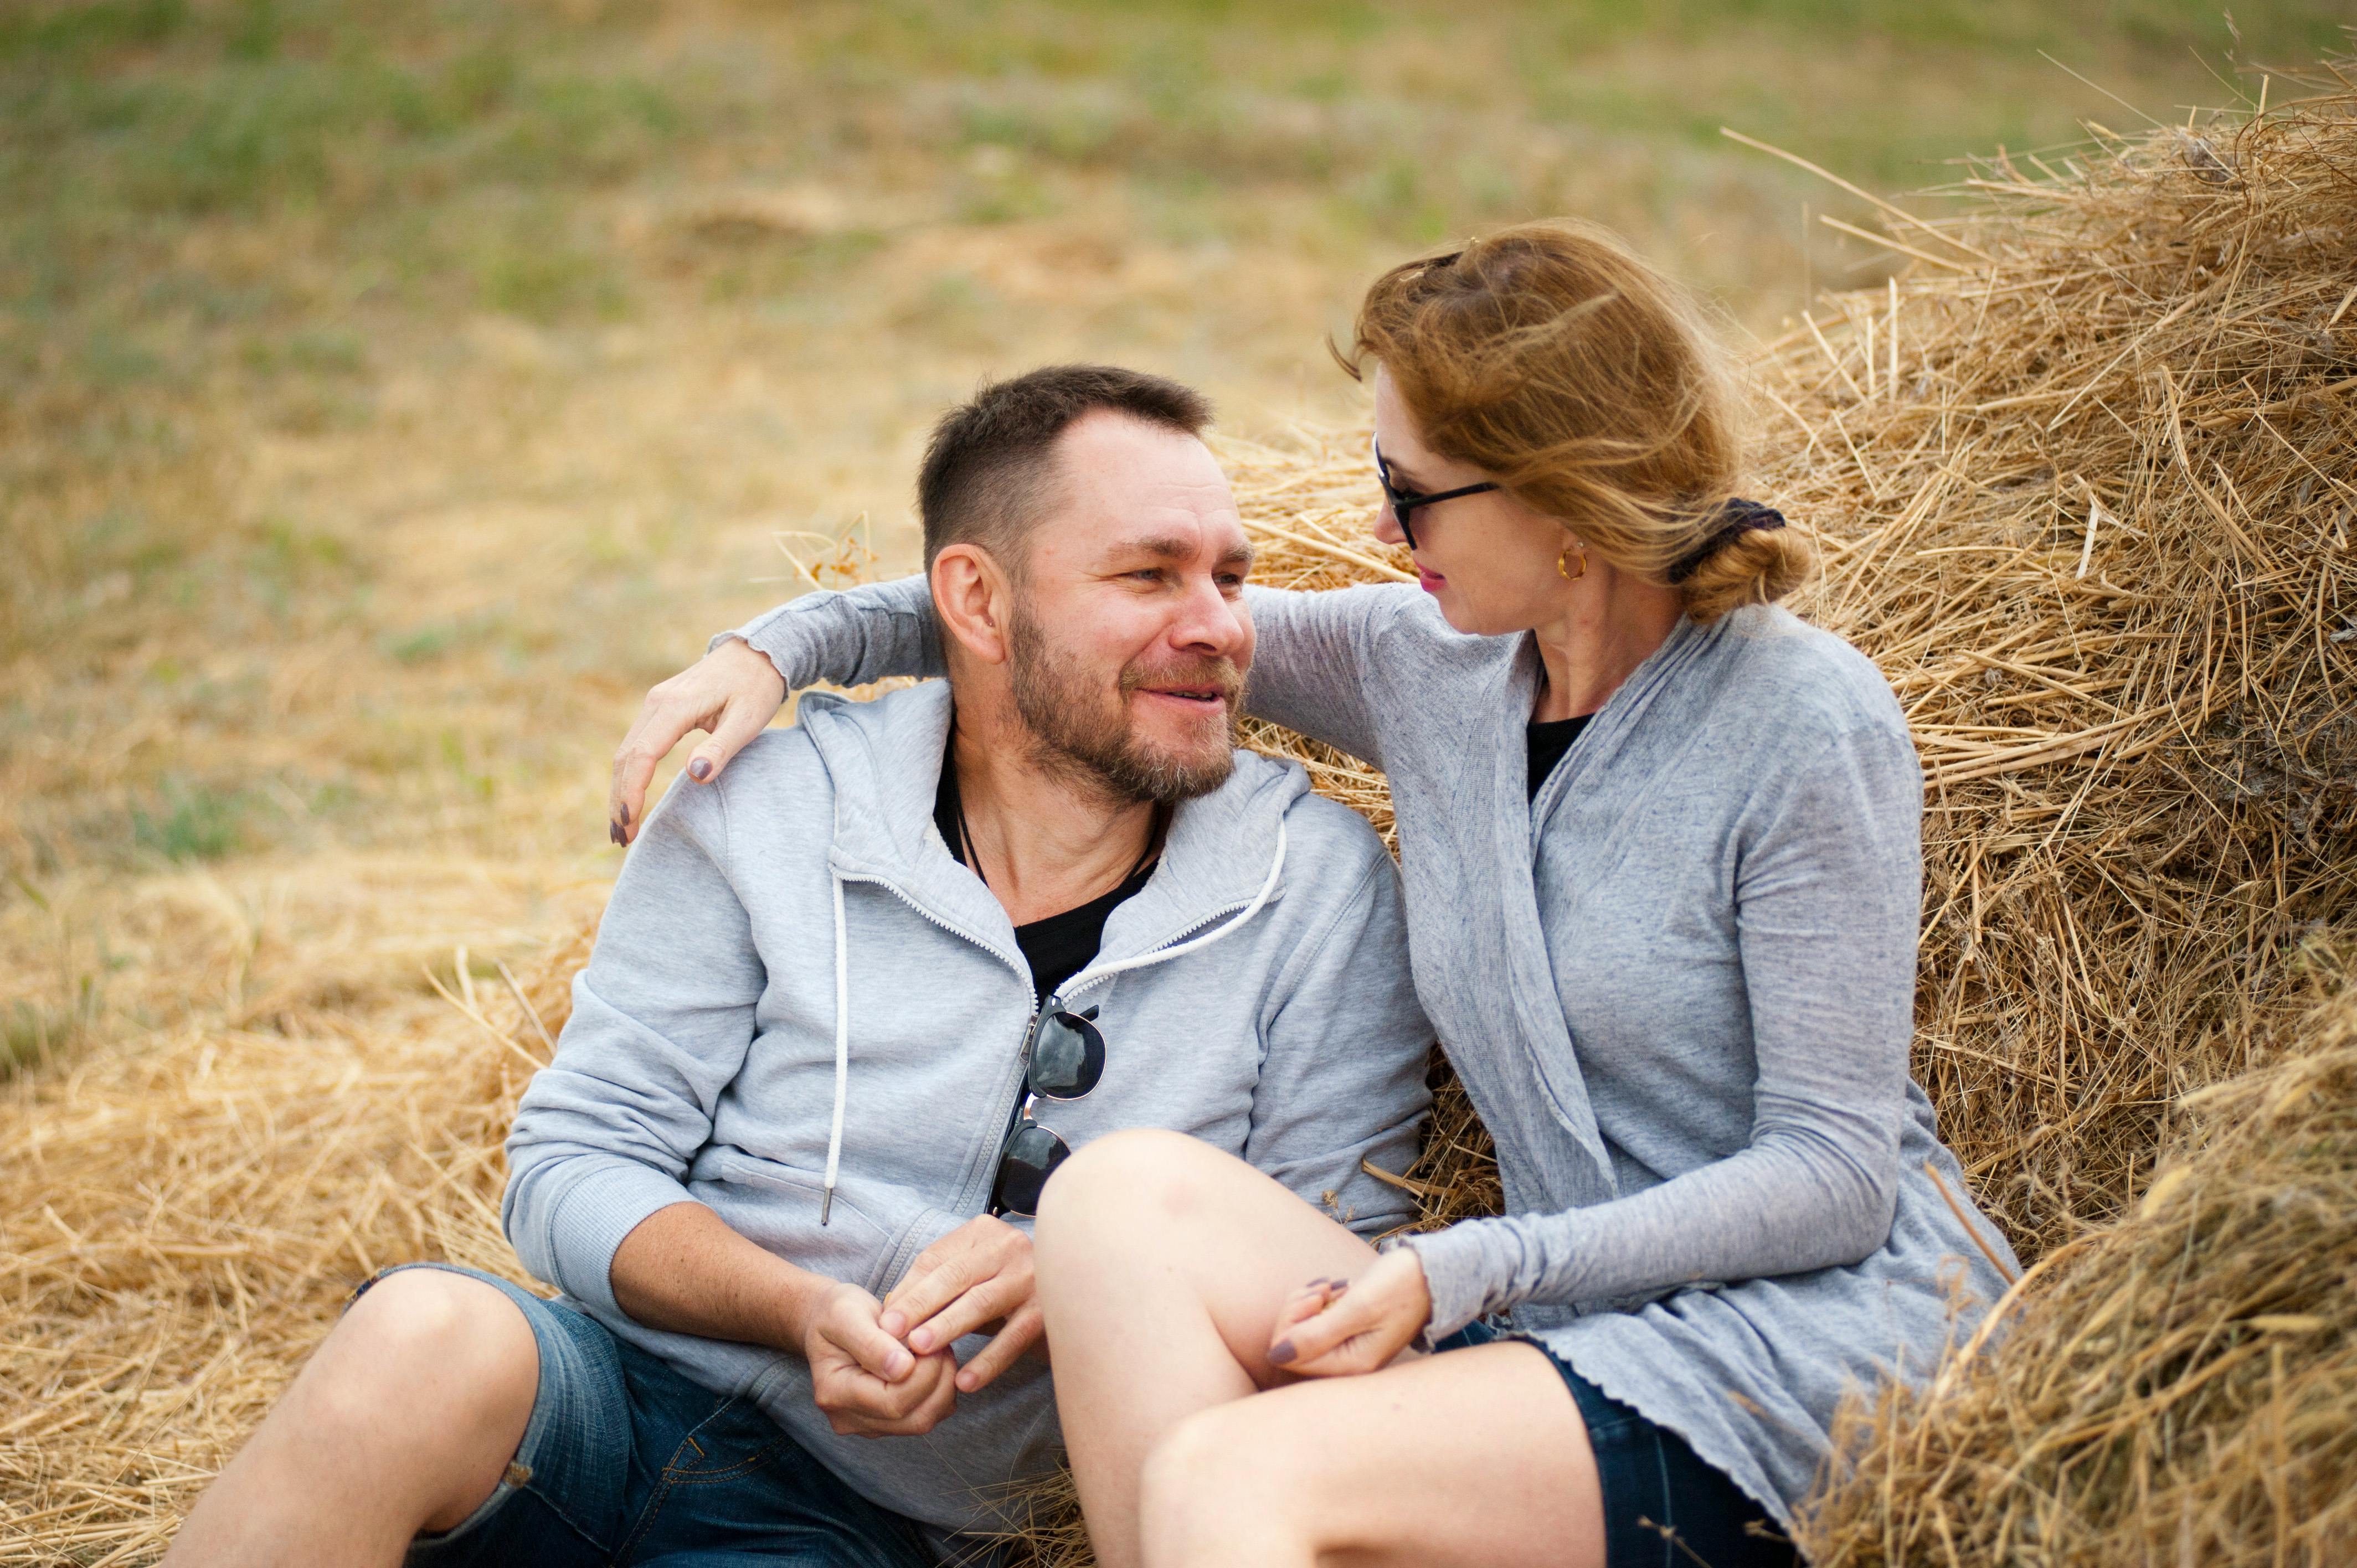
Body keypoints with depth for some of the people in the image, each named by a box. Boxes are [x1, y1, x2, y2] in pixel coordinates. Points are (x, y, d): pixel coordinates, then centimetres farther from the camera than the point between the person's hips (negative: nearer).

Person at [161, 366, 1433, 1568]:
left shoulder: (1318, 888, 1)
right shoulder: (771, 807, 1)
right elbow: (574, 1164, 1)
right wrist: (803, 1311, -19)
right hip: (613, 1394, 1)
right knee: (425, 1338, -36)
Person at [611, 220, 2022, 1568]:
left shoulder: (1807, 722, -11)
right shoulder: (1429, 669, 9)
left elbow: (1832, 1174, -12)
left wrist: (1466, 1270, -20)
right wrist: (790, 643, 13)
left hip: (1825, 1337, -6)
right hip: (1577, 1328, 7)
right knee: (1124, 1193, -18)